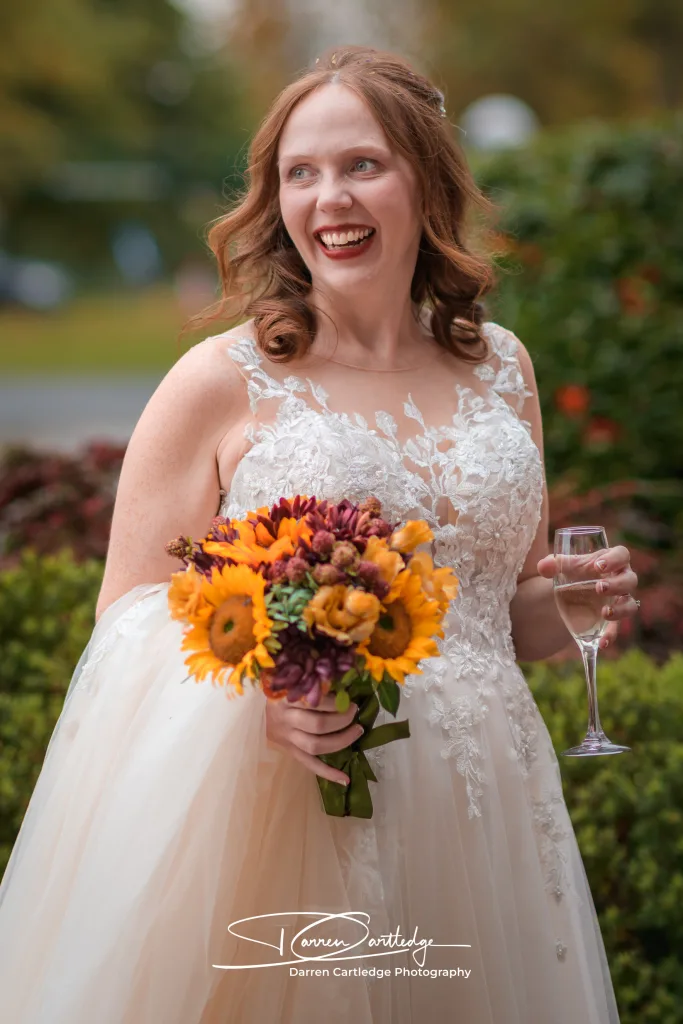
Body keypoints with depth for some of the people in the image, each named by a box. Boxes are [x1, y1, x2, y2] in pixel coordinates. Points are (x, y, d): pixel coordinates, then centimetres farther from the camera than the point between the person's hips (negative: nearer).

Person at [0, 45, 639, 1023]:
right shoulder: (222, 383, -4)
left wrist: (577, 604, -2)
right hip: (275, 816, -4)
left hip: (477, 809, 4)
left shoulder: (500, 367, 10)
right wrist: (254, 694, -24)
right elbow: (131, 623, -5)